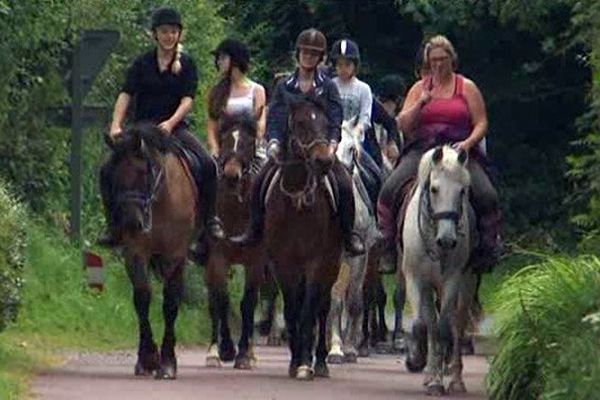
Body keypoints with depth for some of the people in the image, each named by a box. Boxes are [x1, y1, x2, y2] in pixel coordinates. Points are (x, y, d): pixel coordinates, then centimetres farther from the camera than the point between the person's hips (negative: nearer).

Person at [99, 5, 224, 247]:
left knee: (207, 165, -25)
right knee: (108, 171, -15)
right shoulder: (143, 64, 7)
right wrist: (116, 126, -17)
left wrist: (171, 123, -23)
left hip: (174, 127, -1)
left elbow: (187, 100, -5)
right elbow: (126, 95, -2)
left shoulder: (186, 65, 5)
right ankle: (115, 227, -6)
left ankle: (210, 220, -12)